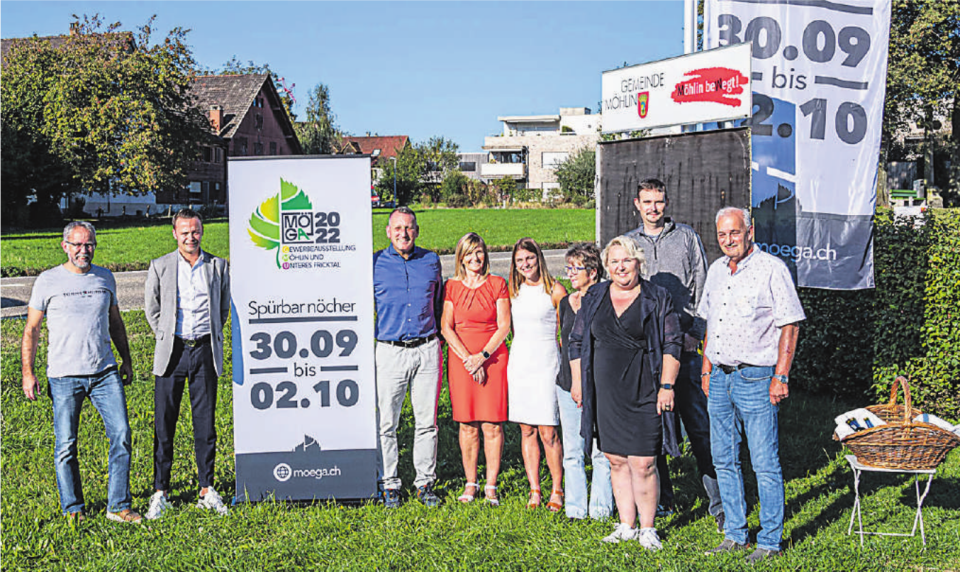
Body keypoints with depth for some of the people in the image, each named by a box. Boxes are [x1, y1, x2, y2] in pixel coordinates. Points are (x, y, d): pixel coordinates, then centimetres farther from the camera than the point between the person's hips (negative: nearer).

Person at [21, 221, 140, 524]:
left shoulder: (105, 278, 10)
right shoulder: (48, 281, 0)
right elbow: (31, 330, 3)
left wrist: (126, 359, 19)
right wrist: (28, 372, -3)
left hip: (105, 373, 3)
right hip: (64, 376, -3)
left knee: (121, 435, -4)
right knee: (66, 445, 2)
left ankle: (118, 506, 7)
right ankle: (73, 508, 18)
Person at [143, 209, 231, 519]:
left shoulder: (218, 266, 6)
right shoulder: (160, 266, 3)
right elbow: (151, 309, 11)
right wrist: (166, 338, 8)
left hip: (205, 351, 1)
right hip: (172, 351, -1)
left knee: (205, 421, 5)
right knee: (164, 422, 2)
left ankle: (207, 489, 16)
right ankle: (160, 492, 12)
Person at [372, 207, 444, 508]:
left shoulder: (431, 261, 9)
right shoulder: (375, 264, 2)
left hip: (427, 350, 2)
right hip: (390, 351, -2)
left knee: (427, 421, 6)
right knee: (387, 421, 1)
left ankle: (425, 482, 18)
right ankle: (389, 484, 14)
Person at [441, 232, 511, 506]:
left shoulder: (497, 284, 4)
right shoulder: (452, 286, 7)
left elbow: (504, 326, -1)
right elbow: (446, 327, 2)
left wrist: (482, 355, -11)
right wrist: (467, 358, -8)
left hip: (493, 357, -1)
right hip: (460, 358, 1)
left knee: (492, 424, -3)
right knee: (467, 424, 3)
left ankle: (491, 486, 5)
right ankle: (470, 483, 14)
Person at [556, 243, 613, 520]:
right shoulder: (566, 303, 12)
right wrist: (571, 381, 15)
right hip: (568, 384, 6)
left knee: (600, 450, -1)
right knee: (572, 451, 8)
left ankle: (600, 508, 11)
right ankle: (575, 509, 16)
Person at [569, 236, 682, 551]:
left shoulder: (657, 299, 0)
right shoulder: (594, 298, 9)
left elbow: (672, 345, -1)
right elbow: (577, 342, 14)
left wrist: (667, 386, -7)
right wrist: (577, 382, 10)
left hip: (644, 394, -3)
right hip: (607, 395, 4)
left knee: (643, 464, -4)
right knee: (617, 461, 9)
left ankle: (647, 528, 11)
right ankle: (626, 525, 21)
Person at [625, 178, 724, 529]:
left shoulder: (686, 237, 8)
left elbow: (702, 290, 6)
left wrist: (695, 333, -5)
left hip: (683, 346, -2)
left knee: (698, 424, -4)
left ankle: (718, 502, 0)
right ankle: (662, 499, 17)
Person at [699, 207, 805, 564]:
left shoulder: (771, 269, -8)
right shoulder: (717, 270, 12)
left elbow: (789, 325, -10)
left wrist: (780, 377, -14)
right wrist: (707, 369, 16)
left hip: (755, 377, -7)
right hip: (719, 377, 7)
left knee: (765, 463, -2)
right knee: (724, 460, 12)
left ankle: (770, 541, 9)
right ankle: (735, 534, 23)